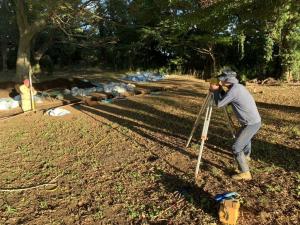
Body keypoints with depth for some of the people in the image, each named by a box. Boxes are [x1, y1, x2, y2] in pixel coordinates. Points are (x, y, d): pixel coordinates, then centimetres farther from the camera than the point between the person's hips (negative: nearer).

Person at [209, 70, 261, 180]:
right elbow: (226, 101, 18)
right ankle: (246, 155, 58)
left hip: (251, 123, -10)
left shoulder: (234, 90, -22)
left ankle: (245, 173, 2)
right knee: (241, 136, 34)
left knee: (236, 148, -8)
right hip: (253, 121, 10)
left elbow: (219, 104, -17)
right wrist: (219, 90, 10)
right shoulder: (238, 87, 8)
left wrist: (215, 91, -4)